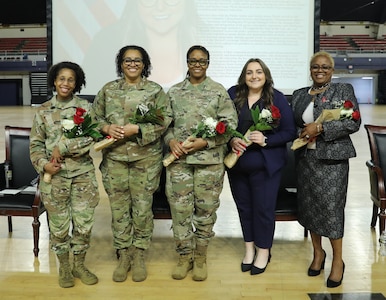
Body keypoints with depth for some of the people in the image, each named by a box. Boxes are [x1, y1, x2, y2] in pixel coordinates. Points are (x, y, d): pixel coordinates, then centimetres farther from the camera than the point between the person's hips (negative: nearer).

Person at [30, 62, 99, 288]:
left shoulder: (85, 107, 1)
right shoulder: (43, 111, 5)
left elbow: (92, 136, -12)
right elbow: (35, 144, 5)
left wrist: (62, 147, -17)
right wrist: (43, 164, -12)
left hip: (83, 173, 0)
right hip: (54, 175, 1)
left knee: (84, 223, 5)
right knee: (59, 224, 8)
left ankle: (79, 265, 25)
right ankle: (64, 267, 27)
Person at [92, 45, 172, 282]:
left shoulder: (155, 90, 2)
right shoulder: (108, 89, 9)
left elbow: (165, 119, -6)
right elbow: (95, 117, 11)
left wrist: (137, 129, -16)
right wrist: (107, 128, -11)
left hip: (146, 158, -2)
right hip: (115, 157, 2)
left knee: (142, 207, 4)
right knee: (119, 207, 7)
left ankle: (139, 255, 21)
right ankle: (123, 256, 22)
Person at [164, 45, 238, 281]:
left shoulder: (219, 91, 3)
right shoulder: (174, 92, 10)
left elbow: (230, 124, -2)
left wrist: (206, 142, -13)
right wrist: (171, 141, -8)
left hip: (210, 159, -1)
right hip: (178, 158, 2)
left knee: (206, 208, 5)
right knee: (180, 208, 4)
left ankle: (201, 257, 22)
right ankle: (185, 256, 21)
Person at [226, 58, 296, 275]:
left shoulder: (277, 98, -6)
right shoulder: (233, 94, -2)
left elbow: (290, 132, -7)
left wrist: (266, 140, -21)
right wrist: (231, 140, -16)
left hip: (266, 165, -2)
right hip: (237, 163, 3)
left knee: (263, 208, 6)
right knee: (244, 206, 14)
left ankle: (263, 251, 27)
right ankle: (249, 247, 34)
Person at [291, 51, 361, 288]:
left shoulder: (344, 90, 0)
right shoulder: (299, 95, 12)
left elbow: (354, 123, -9)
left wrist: (320, 128, -17)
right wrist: (302, 133, -6)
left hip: (332, 159, -4)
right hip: (306, 158, 5)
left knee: (331, 207, -3)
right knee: (309, 206, 9)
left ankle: (338, 260, 12)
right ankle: (318, 252, 27)